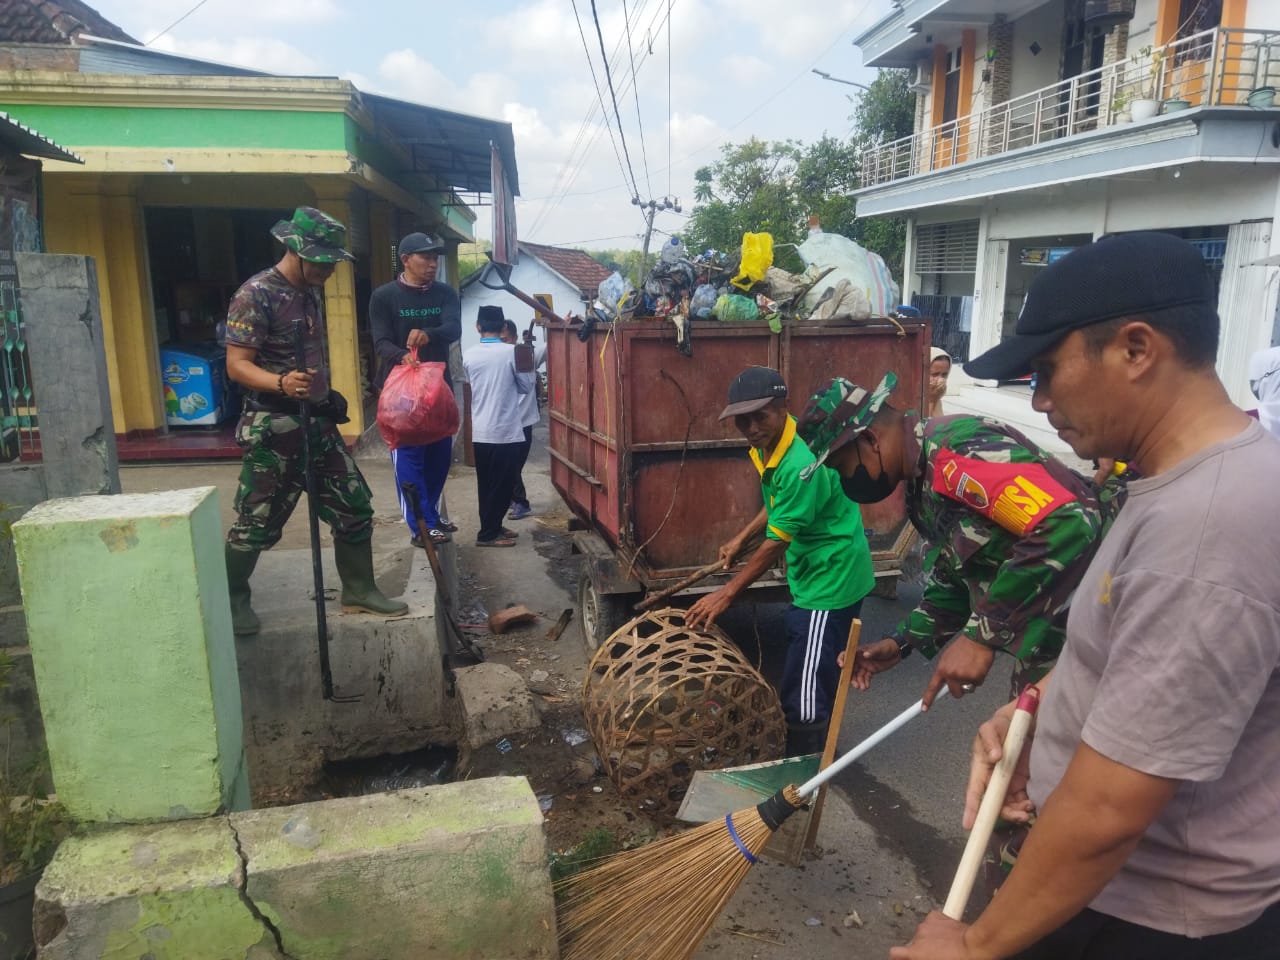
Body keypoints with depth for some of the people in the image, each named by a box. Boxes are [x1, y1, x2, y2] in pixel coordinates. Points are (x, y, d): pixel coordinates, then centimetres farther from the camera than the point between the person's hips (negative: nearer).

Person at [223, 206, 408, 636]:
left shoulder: (312, 293, 11)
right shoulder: (255, 294, -15)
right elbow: (237, 365, -19)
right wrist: (281, 383, -36)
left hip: (318, 422, 8)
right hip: (273, 428, -8)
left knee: (355, 507, 9)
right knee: (257, 522, 3)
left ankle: (359, 590, 22)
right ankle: (233, 599, 24)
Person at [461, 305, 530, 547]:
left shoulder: (468, 354, 2)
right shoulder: (511, 352, -10)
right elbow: (527, 387, -1)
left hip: (480, 431, 5)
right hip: (506, 431, -5)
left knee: (486, 484, 14)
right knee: (503, 484, 3)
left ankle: (492, 527, 24)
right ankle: (488, 534, 5)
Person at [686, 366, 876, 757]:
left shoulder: (803, 462, -29)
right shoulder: (766, 447, 1)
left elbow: (777, 543, -24)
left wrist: (726, 594, -18)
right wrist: (741, 539, 14)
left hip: (831, 579, -10)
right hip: (812, 576, 10)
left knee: (805, 693, -4)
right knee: (817, 680, 22)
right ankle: (815, 759, 38)